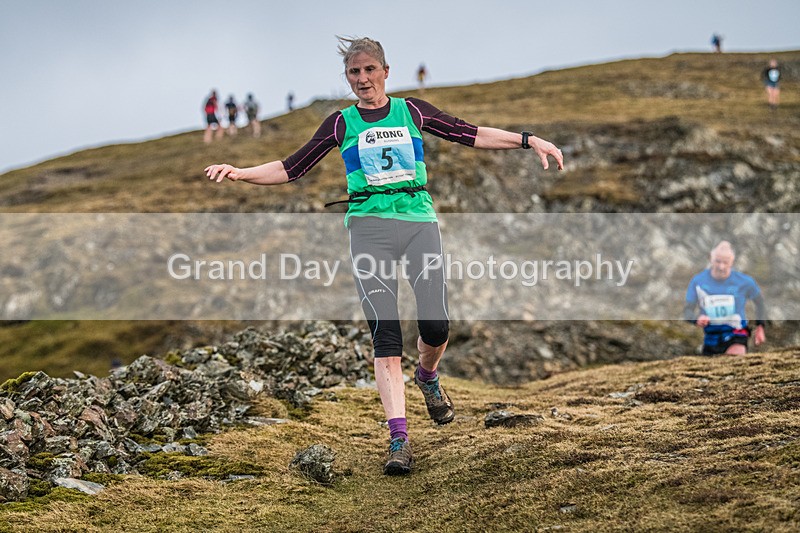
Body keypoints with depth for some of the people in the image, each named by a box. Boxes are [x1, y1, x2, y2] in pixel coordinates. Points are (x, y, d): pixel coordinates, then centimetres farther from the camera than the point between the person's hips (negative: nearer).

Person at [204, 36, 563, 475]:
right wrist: (239, 173, -1)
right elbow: (292, 168, 12)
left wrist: (528, 140, 7)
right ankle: (399, 439, -12)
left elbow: (470, 135, 14)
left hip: (419, 220, 1)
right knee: (385, 334, -11)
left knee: (435, 326, -12)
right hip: (369, 227, -1)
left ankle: (427, 377, 25)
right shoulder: (342, 123, 12)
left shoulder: (412, 111, 13)